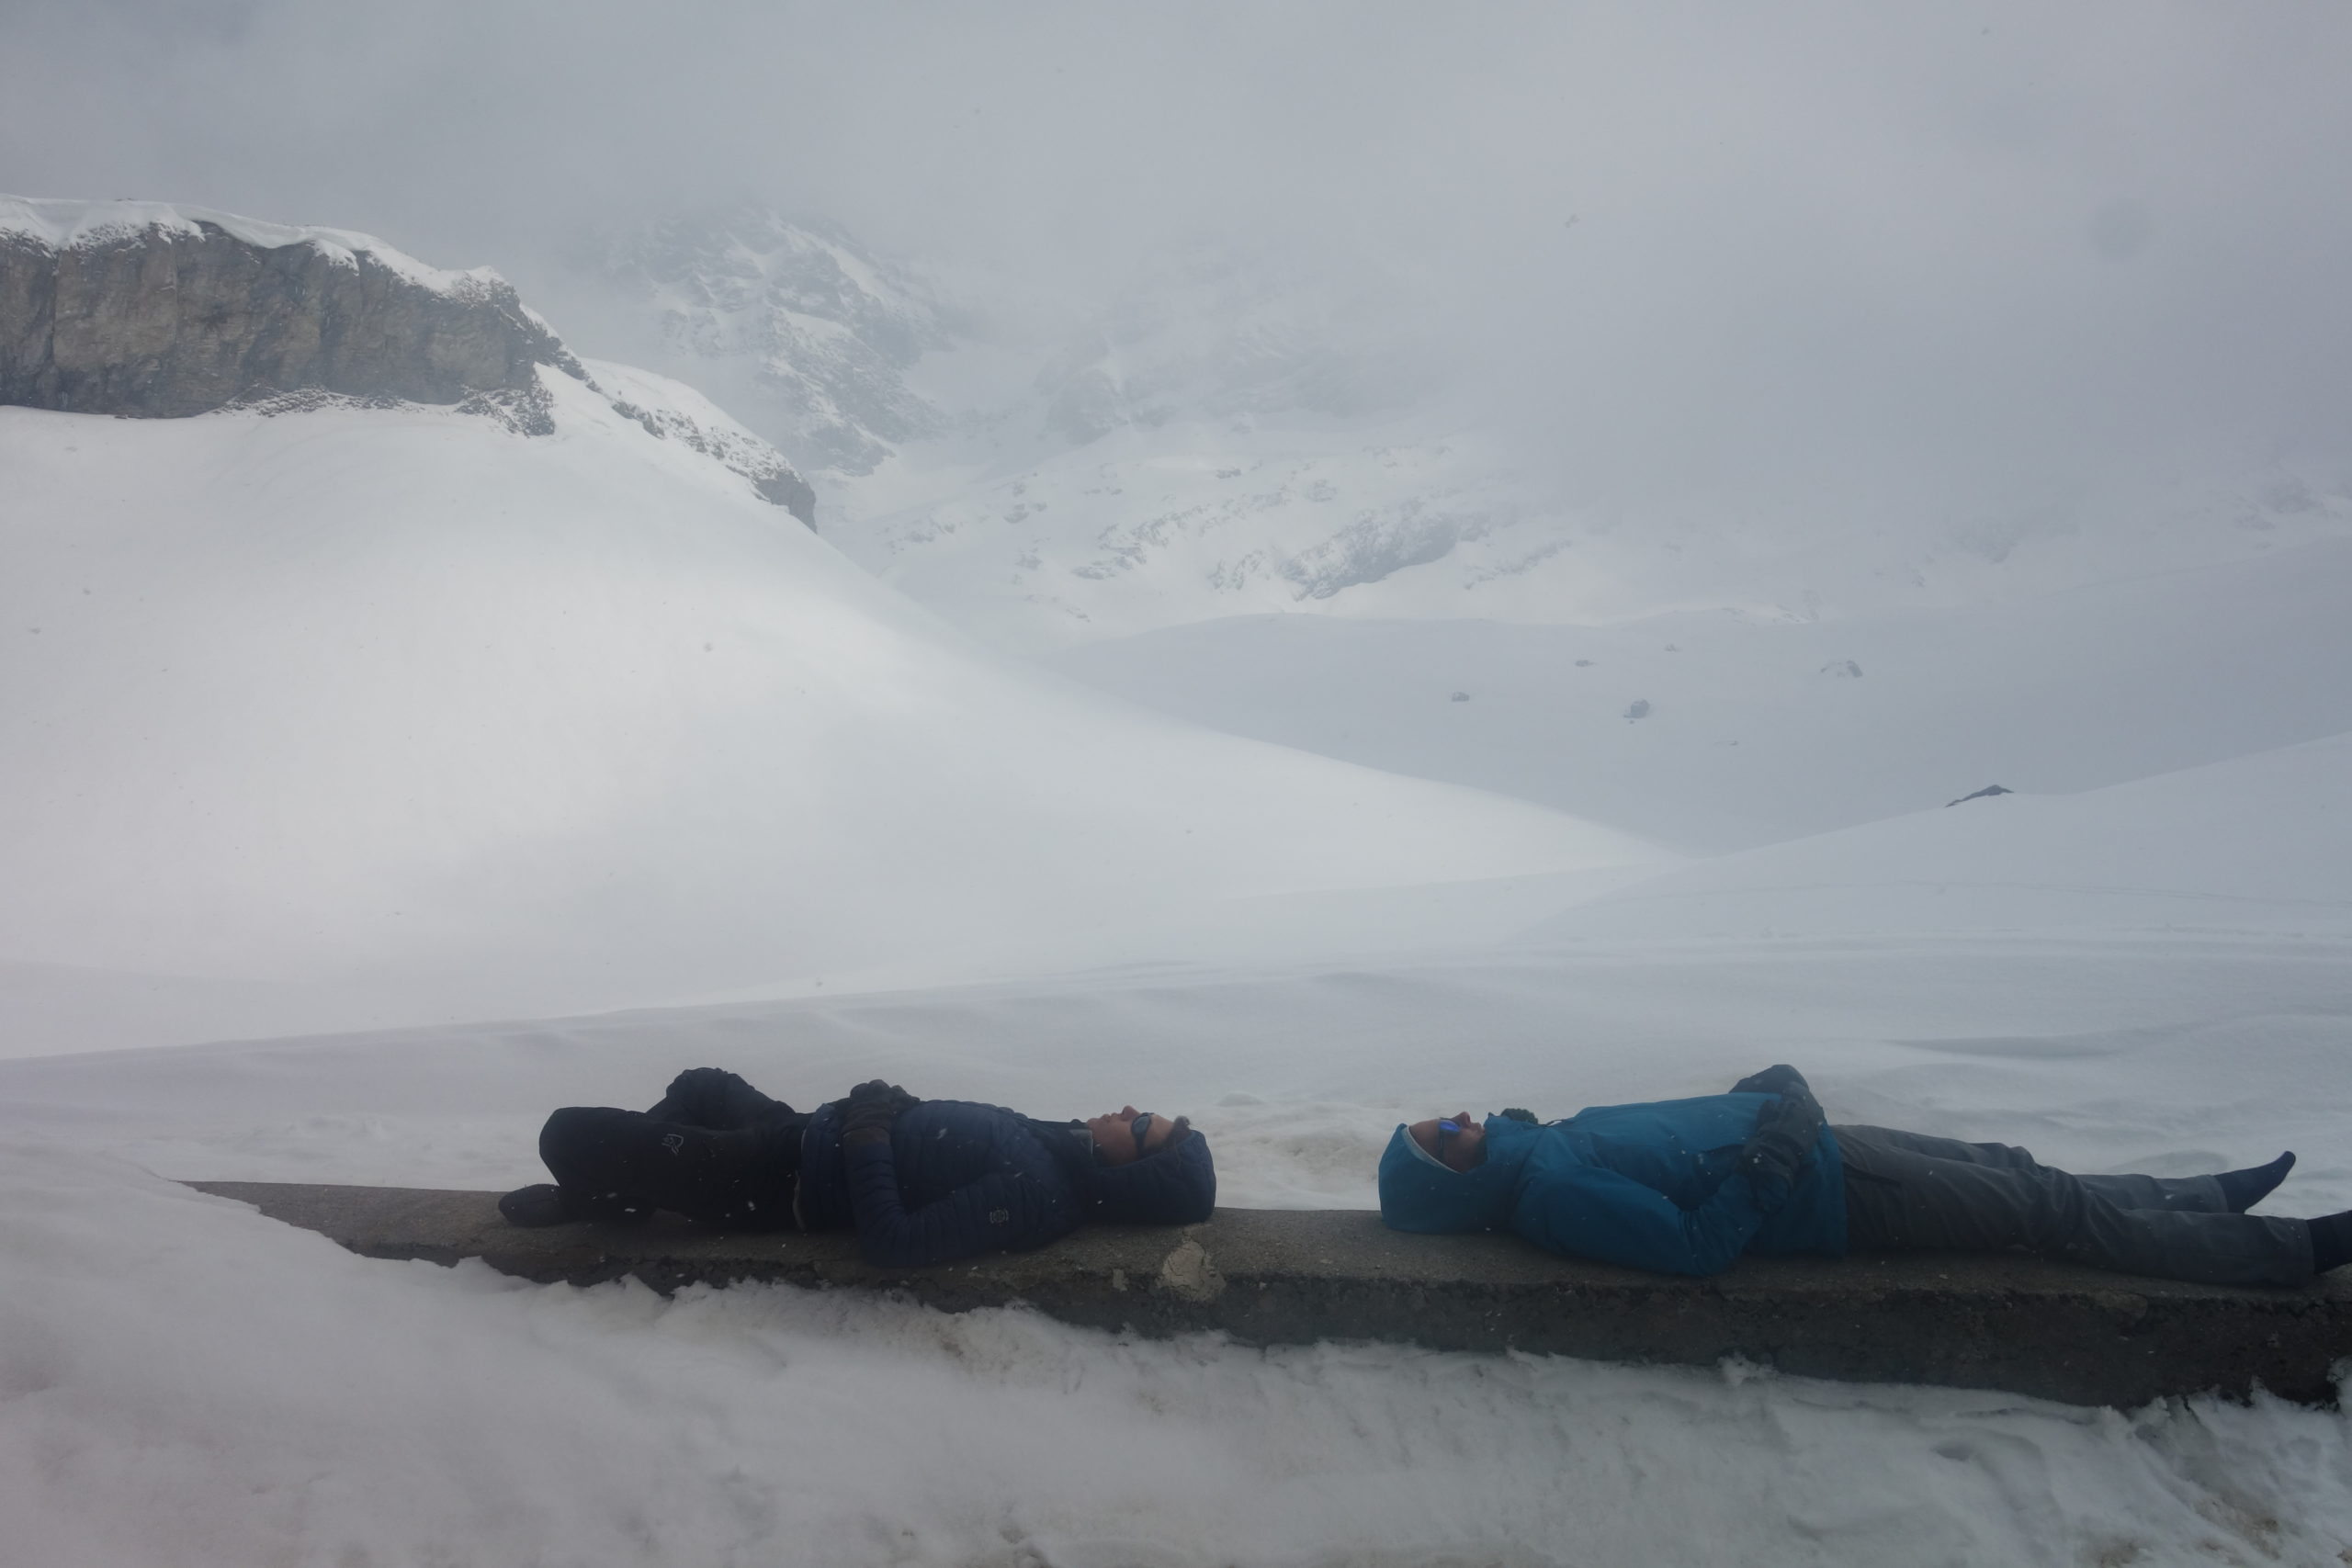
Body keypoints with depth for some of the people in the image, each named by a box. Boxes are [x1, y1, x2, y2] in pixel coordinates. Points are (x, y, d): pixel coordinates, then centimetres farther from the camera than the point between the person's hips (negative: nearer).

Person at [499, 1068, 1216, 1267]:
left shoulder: (1035, 1195, -32)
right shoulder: (1054, 1143, -5)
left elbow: (889, 1243, -32)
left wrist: (867, 1132, -24)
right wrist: (892, 1108, -3)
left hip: (779, 1183, -9)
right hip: (806, 1132, 9)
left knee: (568, 1133, -7)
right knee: (699, 1084, 34)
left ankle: (601, 1200, 23)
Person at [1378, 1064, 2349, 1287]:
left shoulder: (1539, 1142, 3)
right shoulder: (1553, 1197, -25)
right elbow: (1697, 1248, -30)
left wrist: (1762, 1097, 4)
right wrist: (1769, 1158, -26)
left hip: (1812, 1143, 8)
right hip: (1835, 1199, -8)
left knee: (2014, 1169, 17)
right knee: (2051, 1210, 1)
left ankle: (2209, 1200, 35)